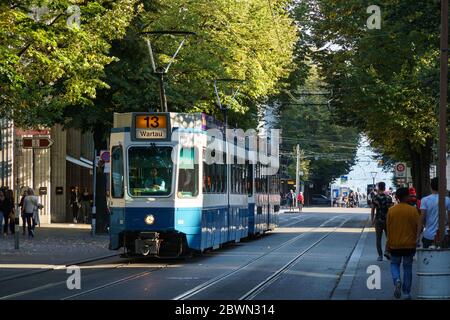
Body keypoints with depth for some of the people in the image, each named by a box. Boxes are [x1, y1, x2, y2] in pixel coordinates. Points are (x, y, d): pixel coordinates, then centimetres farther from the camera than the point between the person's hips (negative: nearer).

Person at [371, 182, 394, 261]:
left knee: (378, 239, 7)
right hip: (386, 220, -1)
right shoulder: (388, 198, -5)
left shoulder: (375, 198, -1)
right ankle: (387, 251, -6)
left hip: (378, 220, 1)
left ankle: (380, 255, 5)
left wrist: (372, 220, 10)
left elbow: (372, 210, 1)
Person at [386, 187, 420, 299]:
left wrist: (389, 243, 11)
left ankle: (397, 280, -12)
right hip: (409, 244, -1)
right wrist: (415, 240, 11)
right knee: (408, 267, 11)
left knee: (394, 264, 17)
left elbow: (388, 228, 0)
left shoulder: (391, 210, -5)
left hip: (395, 244, 1)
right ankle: (407, 293, 12)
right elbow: (417, 227, -5)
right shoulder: (413, 210, -10)